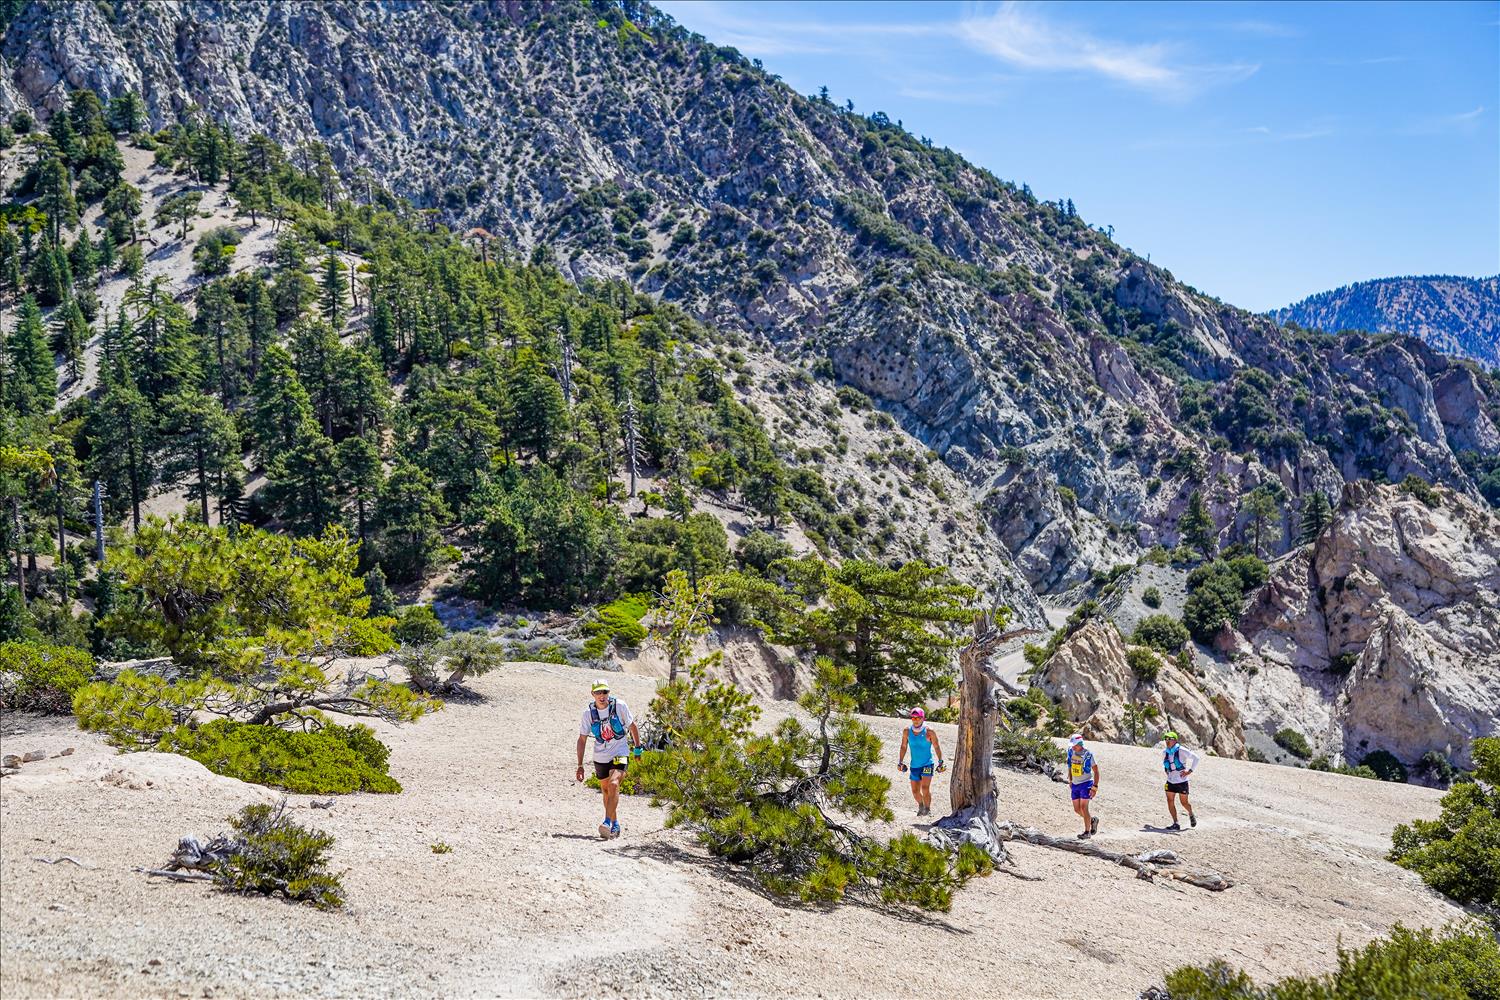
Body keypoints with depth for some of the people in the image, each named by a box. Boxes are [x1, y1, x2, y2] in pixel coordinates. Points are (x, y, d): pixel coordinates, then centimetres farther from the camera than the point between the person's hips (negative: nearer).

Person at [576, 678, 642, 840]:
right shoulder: (588, 712, -9)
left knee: (613, 784, -24)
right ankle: (615, 825, 29)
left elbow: (632, 726, 2)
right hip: (600, 757, 3)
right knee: (606, 791, 13)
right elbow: (582, 739, -2)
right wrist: (580, 765, -5)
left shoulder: (620, 706, -14)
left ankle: (607, 822, -27)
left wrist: (638, 749, 10)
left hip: (620, 754, -3)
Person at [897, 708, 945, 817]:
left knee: (925, 788, -19)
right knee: (915, 791, 9)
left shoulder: (929, 731, -9)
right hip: (914, 765, 4)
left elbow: (936, 747, -1)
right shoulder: (907, 731, 1)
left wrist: (940, 761, -1)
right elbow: (904, 746, 13)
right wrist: (900, 761, 12)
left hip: (927, 764, -4)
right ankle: (921, 805, 36)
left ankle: (928, 809, -8)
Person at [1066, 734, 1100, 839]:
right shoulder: (1071, 752, -1)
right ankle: (1093, 820, 31)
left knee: (1083, 807, -11)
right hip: (1075, 784, 6)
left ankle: (1087, 832, 1)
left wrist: (1095, 787, -13)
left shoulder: (1088, 754, -16)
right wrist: (1070, 781, 16)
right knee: (1077, 809, 6)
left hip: (1086, 783, -6)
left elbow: (1096, 771, -9)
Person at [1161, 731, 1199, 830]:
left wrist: (1189, 771, -15)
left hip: (1182, 781, -5)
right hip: (1170, 781, 5)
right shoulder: (1165, 752, 3)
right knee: (1170, 801, -6)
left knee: (1184, 802, 5)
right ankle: (1175, 824, 0)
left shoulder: (1181, 750, -15)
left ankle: (1191, 815, 37)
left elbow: (1196, 758, -12)